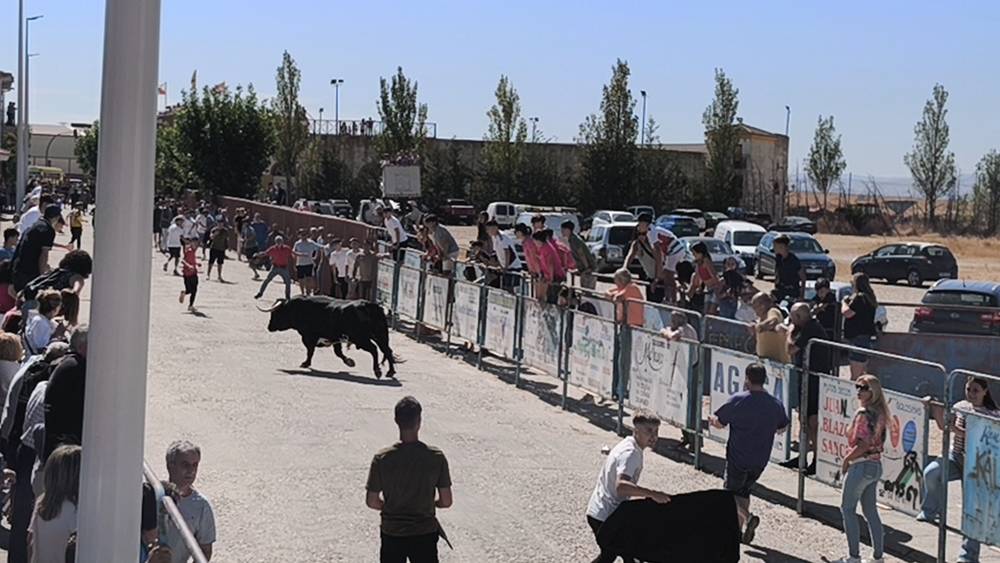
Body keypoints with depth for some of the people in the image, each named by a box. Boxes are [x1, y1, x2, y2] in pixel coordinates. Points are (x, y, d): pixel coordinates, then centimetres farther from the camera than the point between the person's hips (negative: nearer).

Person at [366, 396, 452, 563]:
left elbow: (371, 502, -6)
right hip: (425, 534, 0)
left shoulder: (382, 459, -12)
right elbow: (446, 501, -7)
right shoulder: (436, 457, -13)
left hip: (392, 534, 0)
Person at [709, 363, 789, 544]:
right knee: (743, 490, 22)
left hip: (738, 458, -5)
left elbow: (719, 423, -6)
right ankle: (740, 530, 22)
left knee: (730, 492, 8)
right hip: (760, 460, 5)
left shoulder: (738, 400, -14)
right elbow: (783, 427, 16)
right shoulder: (776, 404, 0)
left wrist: (713, 420, 18)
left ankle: (747, 517, -17)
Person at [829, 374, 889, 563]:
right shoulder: (880, 413, 8)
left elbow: (862, 445, -23)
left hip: (860, 465, -8)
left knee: (848, 508, 2)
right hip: (876, 465, 8)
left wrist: (846, 459, -9)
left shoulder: (863, 414, -18)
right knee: (870, 511, 14)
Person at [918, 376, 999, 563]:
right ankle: (931, 511, -1)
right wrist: (936, 409, -2)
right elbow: (943, 425, 14)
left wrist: (957, 430, -29)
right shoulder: (960, 406, 3)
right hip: (955, 456, 4)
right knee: (931, 472, -26)